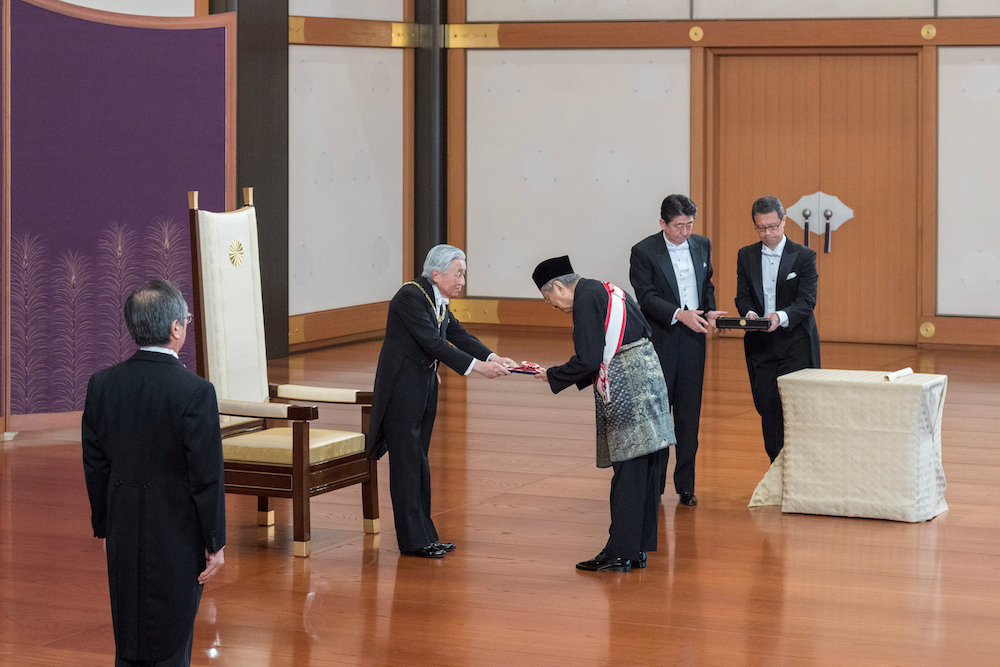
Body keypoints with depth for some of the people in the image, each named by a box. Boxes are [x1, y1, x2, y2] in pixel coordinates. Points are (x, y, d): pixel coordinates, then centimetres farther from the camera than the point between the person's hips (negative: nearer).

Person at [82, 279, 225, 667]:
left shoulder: (102, 385, -2)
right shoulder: (195, 391, -18)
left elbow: (94, 465, 5)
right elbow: (207, 476, -15)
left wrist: (105, 529, 16)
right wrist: (215, 543, -5)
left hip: (123, 537, 5)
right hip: (177, 537, -5)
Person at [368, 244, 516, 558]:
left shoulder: (439, 300, 8)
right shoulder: (410, 296, -19)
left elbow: (458, 335, 7)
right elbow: (433, 342, -24)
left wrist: (493, 358, -8)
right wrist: (476, 366, -26)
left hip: (425, 387, 9)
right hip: (401, 388, -9)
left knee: (418, 462, 12)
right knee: (407, 462, -4)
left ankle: (424, 536, 15)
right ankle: (414, 540, 0)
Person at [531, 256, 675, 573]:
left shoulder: (585, 301, -9)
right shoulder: (609, 291, 19)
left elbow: (588, 361, -16)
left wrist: (553, 376, 0)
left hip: (625, 391, -9)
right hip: (648, 379, 9)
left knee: (628, 473, -6)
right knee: (645, 471, 11)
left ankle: (619, 554, -2)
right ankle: (638, 549, 17)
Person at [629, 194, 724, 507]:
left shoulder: (702, 245, 9)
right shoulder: (644, 251, -6)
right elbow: (646, 297, -12)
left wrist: (709, 312, 0)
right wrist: (680, 314, -24)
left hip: (693, 340, 4)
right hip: (660, 341, -4)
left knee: (689, 415, 6)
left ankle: (686, 486, 12)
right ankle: (653, 484, 11)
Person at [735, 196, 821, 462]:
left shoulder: (804, 256, -2)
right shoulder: (746, 256, 10)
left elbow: (807, 300, -10)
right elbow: (742, 296, 7)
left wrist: (781, 316, -28)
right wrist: (749, 313, -16)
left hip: (796, 344, -4)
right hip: (760, 346, 4)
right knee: (767, 410, 5)